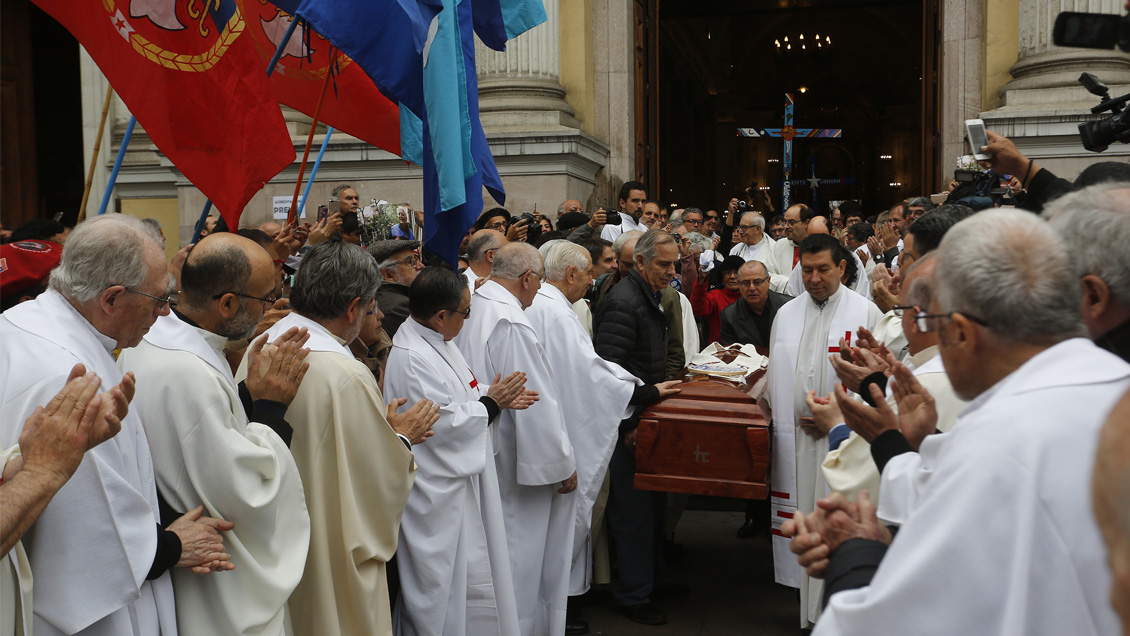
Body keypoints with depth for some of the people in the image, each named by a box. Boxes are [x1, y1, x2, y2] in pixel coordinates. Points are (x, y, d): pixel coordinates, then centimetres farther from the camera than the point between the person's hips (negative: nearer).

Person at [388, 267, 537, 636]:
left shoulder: (435, 341, 7)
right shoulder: (413, 359, -24)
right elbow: (447, 423, -25)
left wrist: (498, 398, 0)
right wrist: (492, 401, -13)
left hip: (457, 480, 11)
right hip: (436, 495, -11)